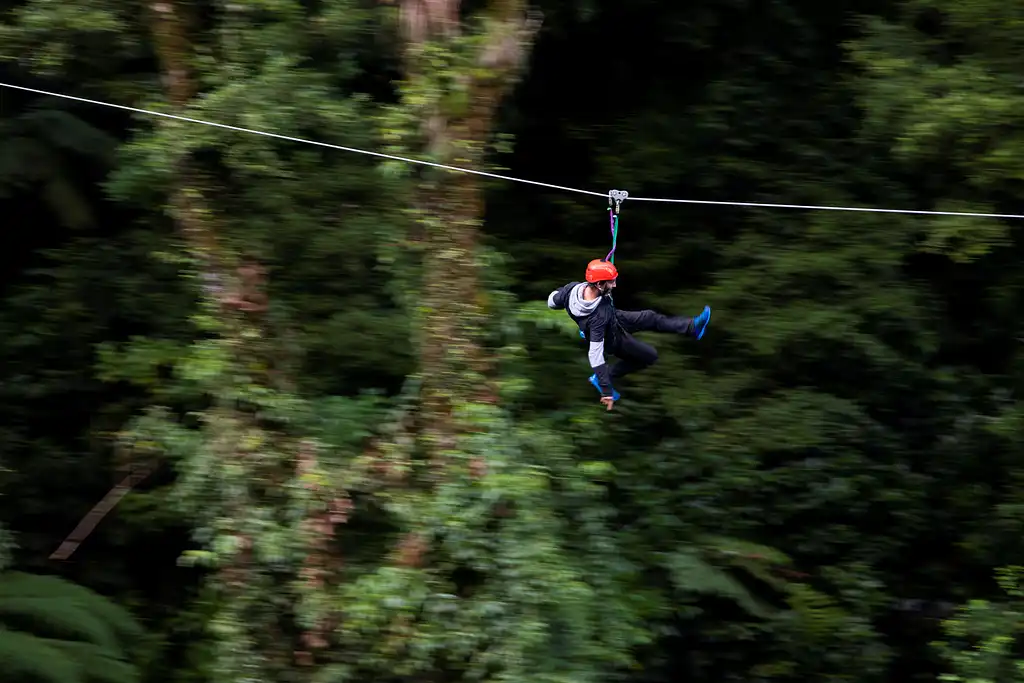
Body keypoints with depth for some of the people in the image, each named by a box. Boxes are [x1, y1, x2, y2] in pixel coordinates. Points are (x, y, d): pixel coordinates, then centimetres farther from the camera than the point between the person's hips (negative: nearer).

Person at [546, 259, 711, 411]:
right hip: (614, 340, -7)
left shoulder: (574, 287, -29)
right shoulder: (597, 317, -45)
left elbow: (552, 301, -10)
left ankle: (691, 327, 28)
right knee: (649, 356, 13)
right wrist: (606, 392, -35)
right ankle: (603, 379, 18)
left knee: (651, 318, 12)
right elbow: (595, 355, -40)